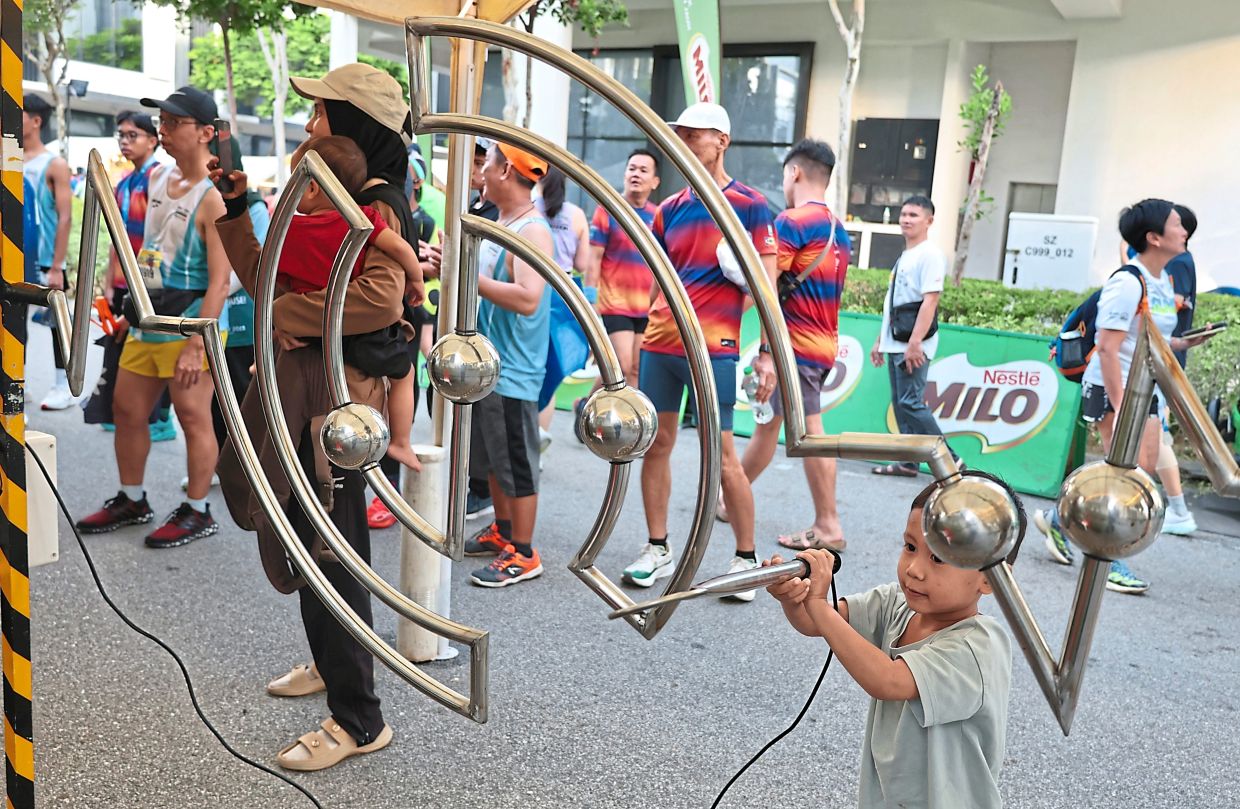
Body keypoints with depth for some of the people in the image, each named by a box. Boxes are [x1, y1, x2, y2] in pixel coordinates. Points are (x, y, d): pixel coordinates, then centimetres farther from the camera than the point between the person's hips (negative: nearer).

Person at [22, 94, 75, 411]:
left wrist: (56, 267, -14)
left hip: (46, 261, -5)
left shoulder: (55, 164, -5)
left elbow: (65, 219, -9)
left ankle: (63, 387, 12)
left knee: (57, 322, 3)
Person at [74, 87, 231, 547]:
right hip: (147, 320, 9)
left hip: (190, 324, -9)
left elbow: (220, 281, -21)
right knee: (127, 410, 15)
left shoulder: (213, 199, -17)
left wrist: (197, 345, -24)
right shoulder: (157, 178, 10)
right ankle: (131, 501, 31)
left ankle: (197, 513, 14)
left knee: (193, 417, 0)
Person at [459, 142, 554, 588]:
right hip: (486, 364, 10)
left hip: (513, 372, -10)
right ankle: (502, 532, 36)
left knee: (516, 465, 0)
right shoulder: (497, 224, 11)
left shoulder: (533, 232, -18)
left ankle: (523, 555, 12)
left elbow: (527, 298, -30)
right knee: (493, 459, 20)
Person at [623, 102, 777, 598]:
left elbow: (767, 286, -4)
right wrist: (642, 340, 14)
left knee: (721, 455, -3)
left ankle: (746, 558, 11)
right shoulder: (670, 209, 14)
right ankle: (657, 549, 20)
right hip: (659, 346, 6)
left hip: (713, 350, -5)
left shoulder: (750, 205, -1)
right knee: (657, 445, 8)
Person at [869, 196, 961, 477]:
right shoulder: (904, 257, 19)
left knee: (911, 403, -12)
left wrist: (914, 343, -25)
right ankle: (909, 462, 14)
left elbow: (930, 300, -18)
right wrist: (880, 340, 21)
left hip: (913, 346, -9)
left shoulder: (930, 254, -9)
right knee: (899, 404, 9)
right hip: (895, 345, 9)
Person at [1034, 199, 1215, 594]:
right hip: (1112, 388, -9)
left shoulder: (1163, 281, 10)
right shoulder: (1128, 282, -18)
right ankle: (1106, 563, 4)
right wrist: (1119, 410, -24)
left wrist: (1181, 343, 2)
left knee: (1143, 471, 10)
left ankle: (1059, 518, 24)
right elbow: (1107, 348, -22)